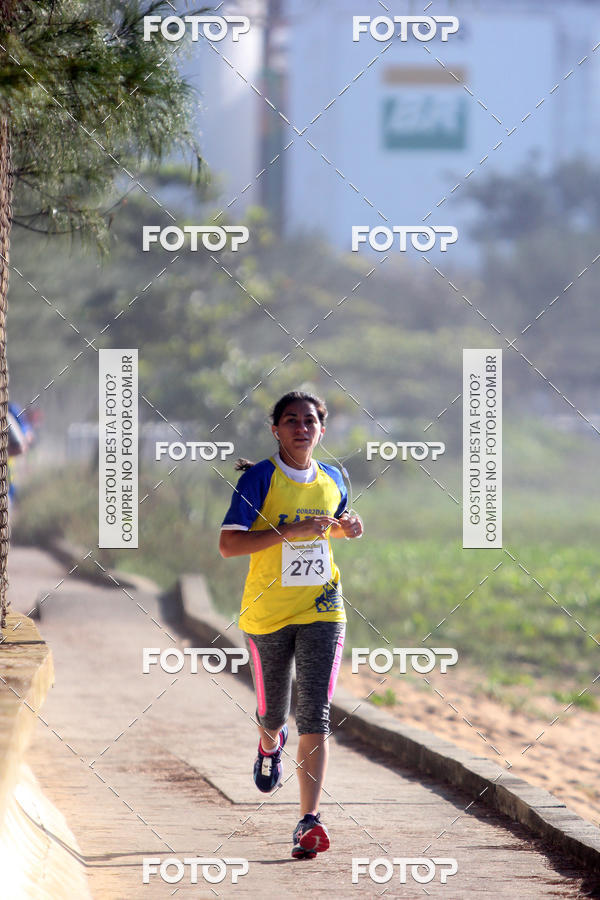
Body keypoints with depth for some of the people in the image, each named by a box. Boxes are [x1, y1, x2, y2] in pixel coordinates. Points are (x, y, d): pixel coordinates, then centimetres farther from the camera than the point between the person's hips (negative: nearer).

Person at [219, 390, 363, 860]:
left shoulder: (333, 479, 5)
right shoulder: (259, 478, -9)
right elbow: (228, 544, -17)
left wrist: (348, 525, 3)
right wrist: (290, 532, -25)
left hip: (322, 610, 2)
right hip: (267, 611, -1)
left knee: (315, 716, -12)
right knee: (273, 712, 15)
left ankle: (310, 820, -16)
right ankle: (270, 745, 54)